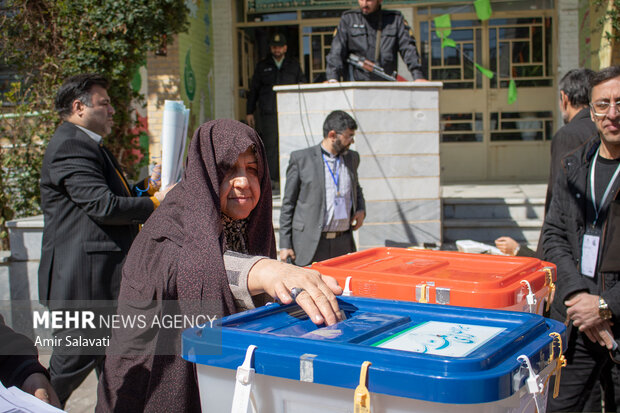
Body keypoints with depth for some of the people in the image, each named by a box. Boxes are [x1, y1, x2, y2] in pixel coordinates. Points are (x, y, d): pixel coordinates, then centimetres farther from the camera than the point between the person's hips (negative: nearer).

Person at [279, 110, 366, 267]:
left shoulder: (352, 158, 14)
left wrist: (361, 210, 11)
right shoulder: (301, 158, -1)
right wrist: (285, 244, -4)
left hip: (343, 244, 4)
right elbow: (288, 203, 0)